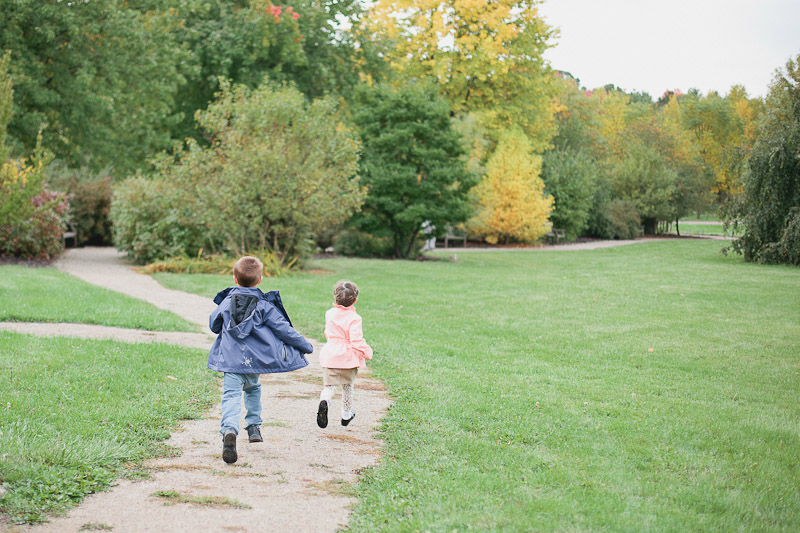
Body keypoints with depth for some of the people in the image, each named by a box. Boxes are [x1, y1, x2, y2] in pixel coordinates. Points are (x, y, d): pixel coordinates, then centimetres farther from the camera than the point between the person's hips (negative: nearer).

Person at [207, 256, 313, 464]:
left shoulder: (226, 302, 5)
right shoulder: (265, 305, -2)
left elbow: (213, 325, 20)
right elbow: (283, 329, -1)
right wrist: (306, 346, 10)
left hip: (230, 359, -1)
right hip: (254, 360, 1)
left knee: (232, 396, -10)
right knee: (253, 388, 28)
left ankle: (229, 429, -35)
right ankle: (254, 427, 30)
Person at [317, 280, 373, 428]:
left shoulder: (330, 314, 3)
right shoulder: (354, 318, -14)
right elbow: (356, 340, -20)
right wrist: (367, 352, -5)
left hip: (329, 356, 2)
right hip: (348, 358, -2)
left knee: (330, 385, 3)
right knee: (347, 386, 18)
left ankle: (324, 401, -31)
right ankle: (346, 415, 32)